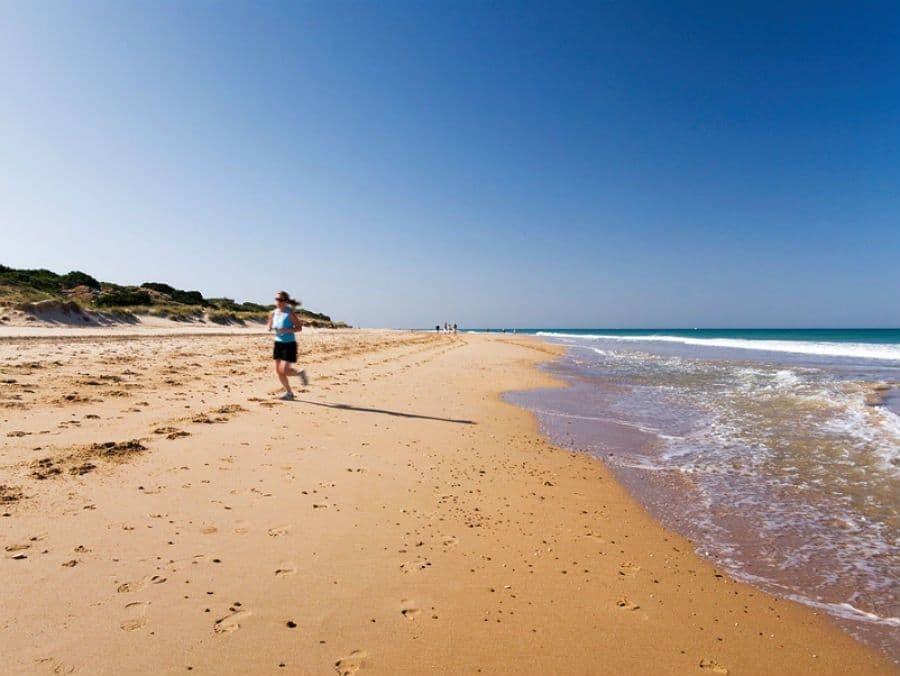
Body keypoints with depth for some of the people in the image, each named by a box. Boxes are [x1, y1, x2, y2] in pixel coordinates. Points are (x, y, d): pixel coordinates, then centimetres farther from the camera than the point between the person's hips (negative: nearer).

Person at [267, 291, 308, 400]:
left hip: (289, 344, -6)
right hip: (278, 343, 6)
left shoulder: (290, 313, -13)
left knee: (284, 370, -11)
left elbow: (299, 328, -12)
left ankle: (300, 373, 20)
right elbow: (269, 327, 14)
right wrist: (270, 327, -10)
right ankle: (289, 392, 21)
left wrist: (286, 330, -24)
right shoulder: (274, 313, 4)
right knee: (278, 370, 5)